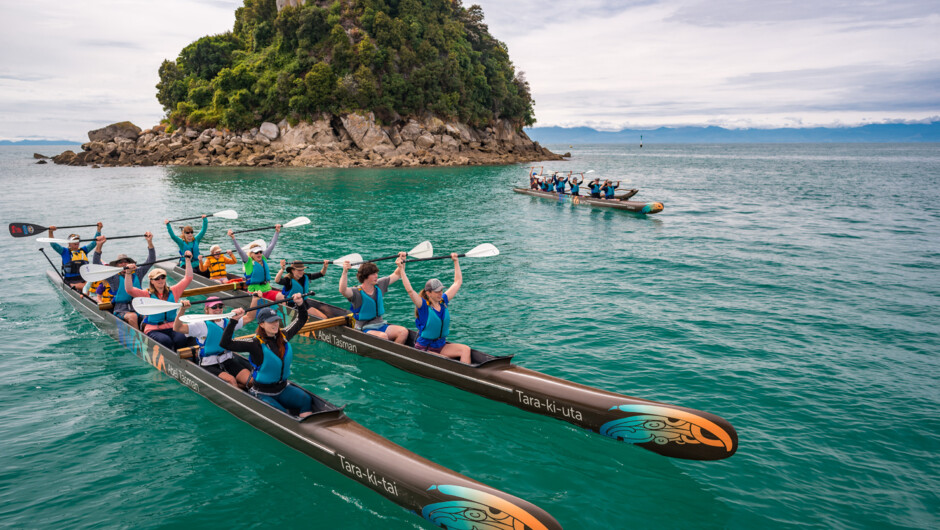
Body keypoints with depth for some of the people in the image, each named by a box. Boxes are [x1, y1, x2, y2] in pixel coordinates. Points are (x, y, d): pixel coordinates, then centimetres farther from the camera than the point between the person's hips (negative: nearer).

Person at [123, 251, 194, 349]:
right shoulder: (147, 294, 6)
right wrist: (128, 273, -19)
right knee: (165, 341, -33)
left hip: (171, 328, 2)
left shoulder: (173, 291, 12)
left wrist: (188, 260, 8)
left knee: (181, 339, -30)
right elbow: (129, 289, -8)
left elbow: (188, 278, 12)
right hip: (153, 330, -2)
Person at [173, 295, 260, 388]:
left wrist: (254, 300, 4)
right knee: (231, 380, -31)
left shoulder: (229, 322, 9)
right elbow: (177, 328, -16)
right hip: (210, 365, -5)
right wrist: (182, 309, -31)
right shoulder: (202, 326, -6)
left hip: (229, 362, 5)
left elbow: (249, 318, 15)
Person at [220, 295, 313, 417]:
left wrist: (300, 304, 0)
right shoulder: (256, 343, -16)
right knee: (281, 414, -27)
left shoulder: (283, 336, 1)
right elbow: (225, 343, -25)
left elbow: (301, 320, 16)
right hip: (262, 392, -5)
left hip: (283, 388, 5)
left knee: (306, 400, -16)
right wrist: (233, 321, -33)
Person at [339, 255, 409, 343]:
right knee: (383, 336, -35)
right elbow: (342, 291, -35)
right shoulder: (357, 293, -13)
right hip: (364, 329, -6)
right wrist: (345, 272, -46)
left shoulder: (379, 285, 6)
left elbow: (397, 275, 16)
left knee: (404, 332, -17)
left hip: (381, 325, 6)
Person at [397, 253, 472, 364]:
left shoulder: (443, 301, 4)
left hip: (442, 345, 6)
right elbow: (409, 290, -28)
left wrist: (456, 261, 14)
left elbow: (458, 281, 12)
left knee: (466, 349, -15)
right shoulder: (423, 306, -12)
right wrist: (401, 269, -30)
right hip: (424, 348, -6)